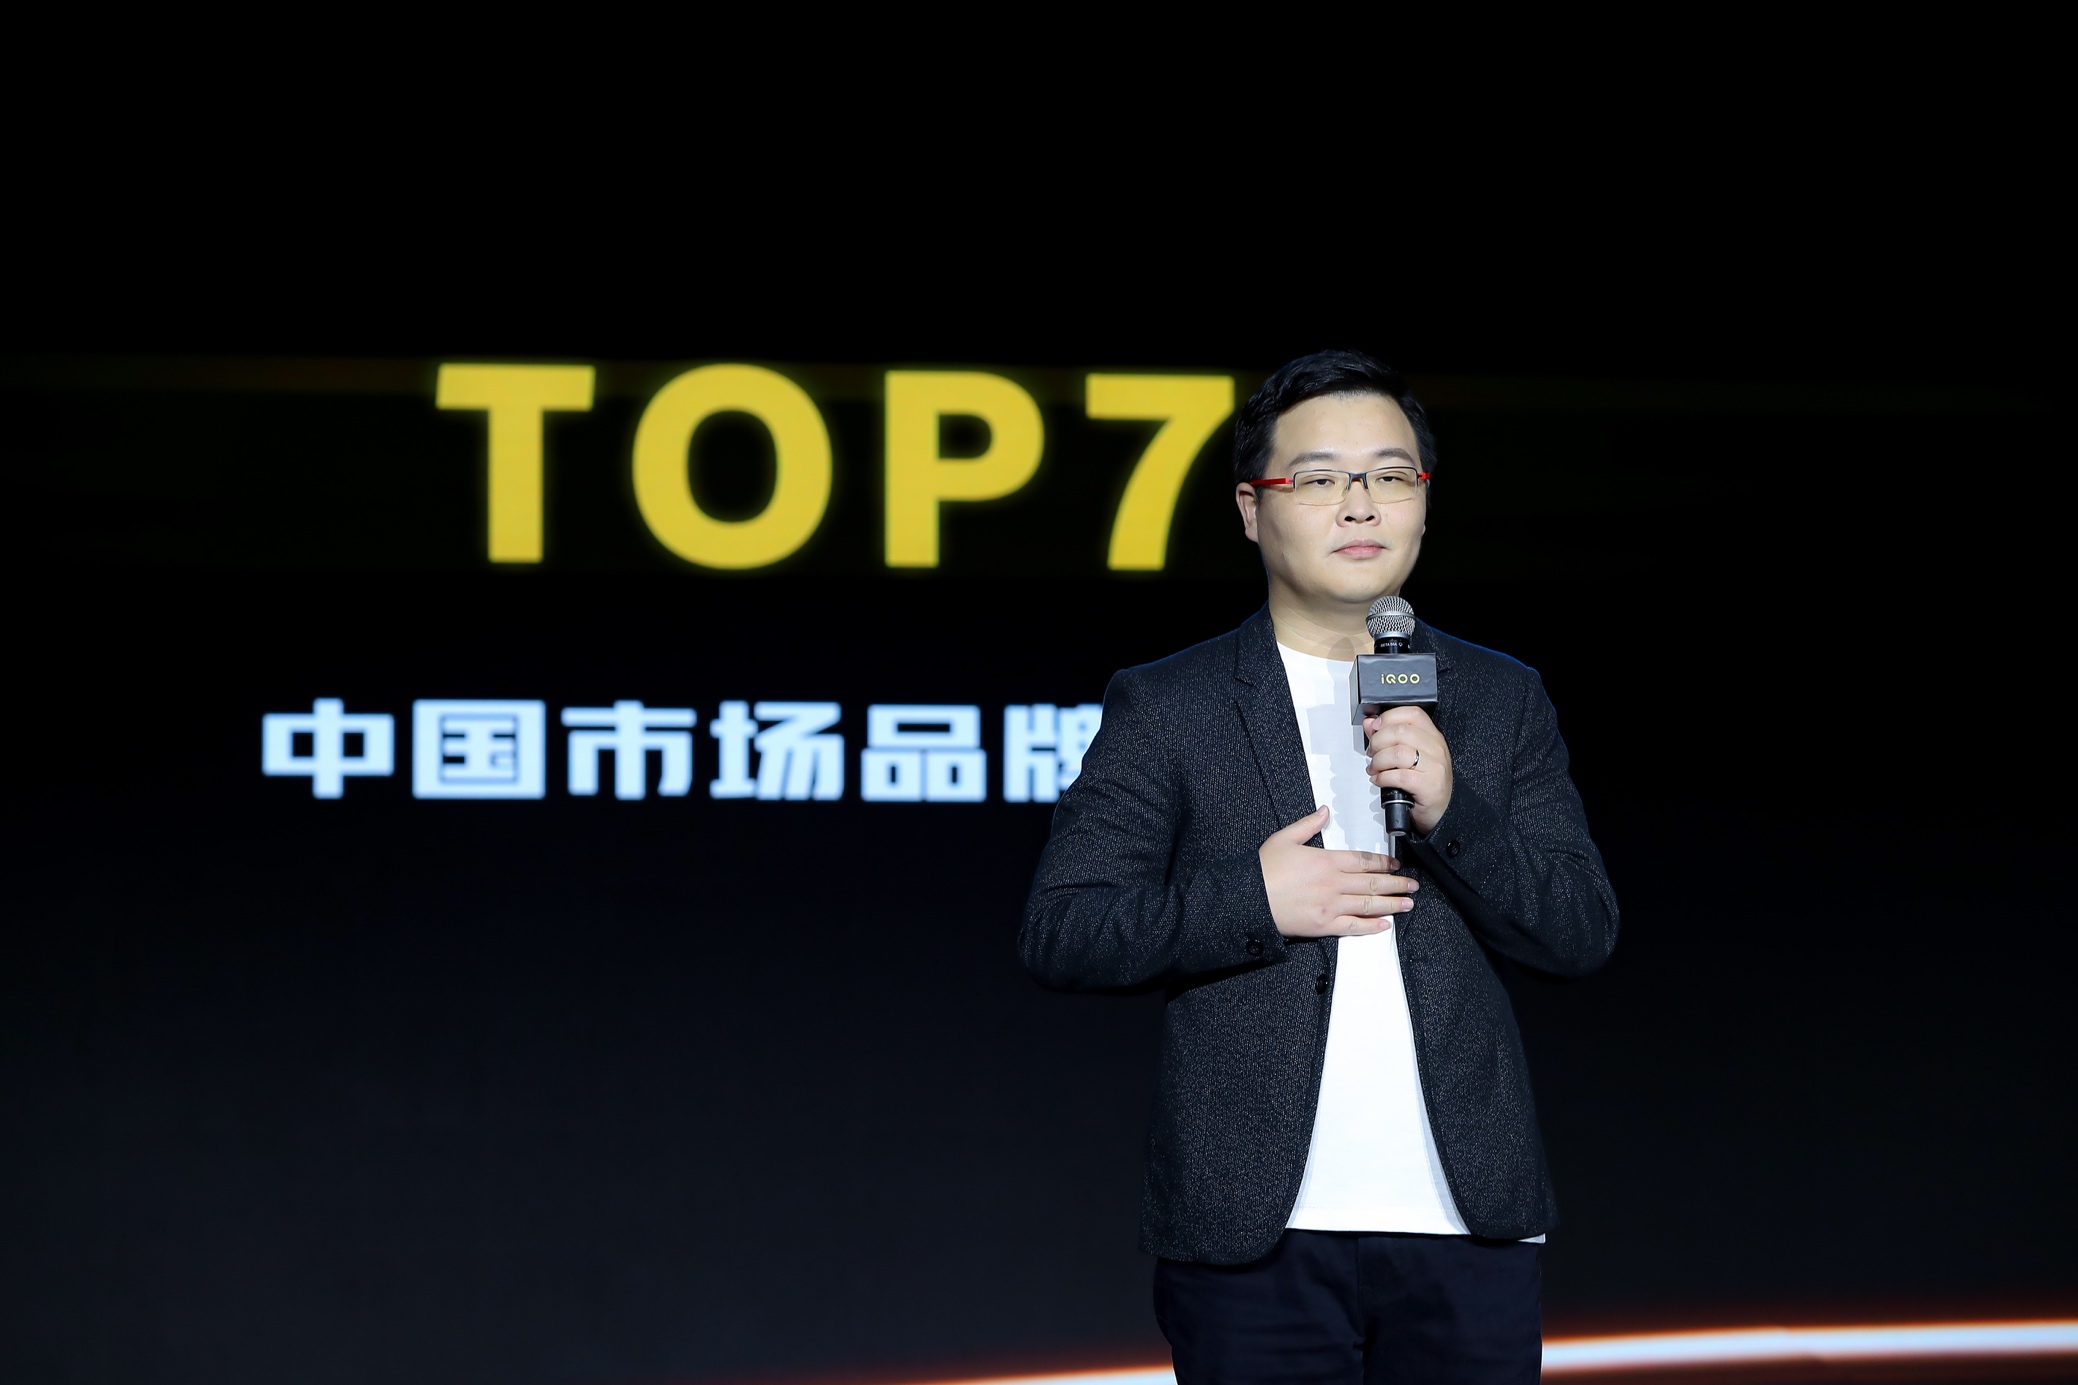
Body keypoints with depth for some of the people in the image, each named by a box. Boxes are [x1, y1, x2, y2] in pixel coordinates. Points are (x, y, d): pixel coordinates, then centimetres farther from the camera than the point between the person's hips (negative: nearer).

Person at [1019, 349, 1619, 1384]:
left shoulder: (1501, 702, 11)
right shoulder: (1164, 707, 4)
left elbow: (1583, 933, 4)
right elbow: (1057, 936, -2)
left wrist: (1450, 810, -12)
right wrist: (1251, 899, -15)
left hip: (1468, 1227, 2)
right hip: (1253, 1235, -2)